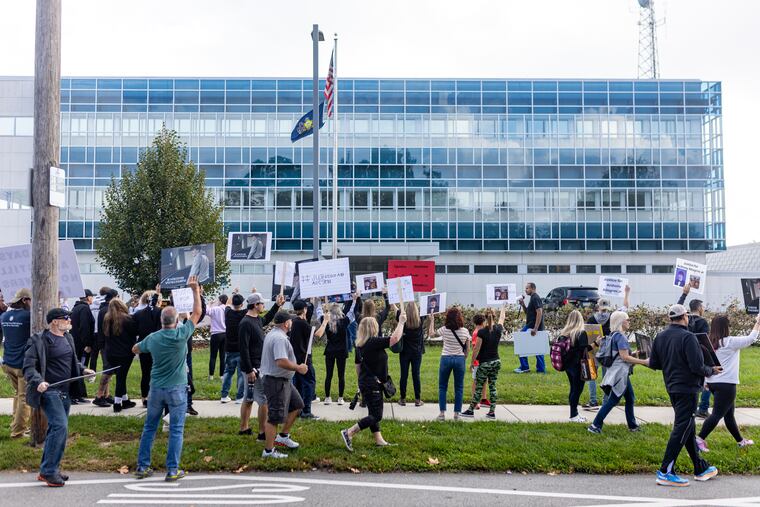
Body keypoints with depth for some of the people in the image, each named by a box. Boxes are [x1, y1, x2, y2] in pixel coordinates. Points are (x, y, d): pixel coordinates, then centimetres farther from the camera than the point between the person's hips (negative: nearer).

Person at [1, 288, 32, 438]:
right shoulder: (27, 316, -17)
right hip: (23, 364, -7)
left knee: (18, 393, 22)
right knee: (24, 397, 2)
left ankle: (16, 425, 26)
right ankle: (18, 431, 5)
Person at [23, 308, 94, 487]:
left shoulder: (68, 338, 13)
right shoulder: (39, 341, -12)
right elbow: (28, 366, -15)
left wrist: (83, 370, 10)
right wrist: (38, 381, -30)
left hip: (65, 392, 8)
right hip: (50, 391, -8)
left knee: (56, 429, 13)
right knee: (60, 427, -17)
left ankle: (47, 470, 24)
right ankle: (49, 471, -8)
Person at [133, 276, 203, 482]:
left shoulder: (152, 338, -3)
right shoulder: (182, 334, -13)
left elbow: (135, 349, 17)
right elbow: (197, 312, -3)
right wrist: (195, 289, 4)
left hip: (156, 389, 3)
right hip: (177, 389, -3)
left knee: (149, 427, 14)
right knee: (176, 430, 3)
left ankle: (142, 466, 18)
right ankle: (172, 470, 3)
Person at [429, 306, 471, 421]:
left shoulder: (444, 330, -6)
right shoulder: (465, 331, -4)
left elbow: (431, 334, 10)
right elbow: (467, 349, 2)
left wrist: (432, 321, 19)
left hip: (446, 358, -1)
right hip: (460, 359, 1)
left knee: (442, 387, 10)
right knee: (459, 388, 9)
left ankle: (442, 413, 7)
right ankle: (456, 413, 10)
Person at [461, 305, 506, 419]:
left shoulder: (482, 332, -16)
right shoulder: (498, 329, -1)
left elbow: (476, 349, -12)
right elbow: (502, 318, 21)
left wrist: (472, 362, 0)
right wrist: (503, 308, 41)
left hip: (484, 363, -5)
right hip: (496, 362, 5)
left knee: (478, 388, 2)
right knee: (493, 387, 10)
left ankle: (471, 410, 10)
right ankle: (492, 412, 10)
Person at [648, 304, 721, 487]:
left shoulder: (660, 336, 5)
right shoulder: (687, 337, -17)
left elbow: (653, 363, 8)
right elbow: (697, 367, -21)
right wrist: (711, 371, -2)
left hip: (672, 388, 8)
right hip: (687, 388, -8)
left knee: (688, 428, 17)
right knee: (681, 429, -5)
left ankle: (701, 468, 28)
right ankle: (665, 472, -6)